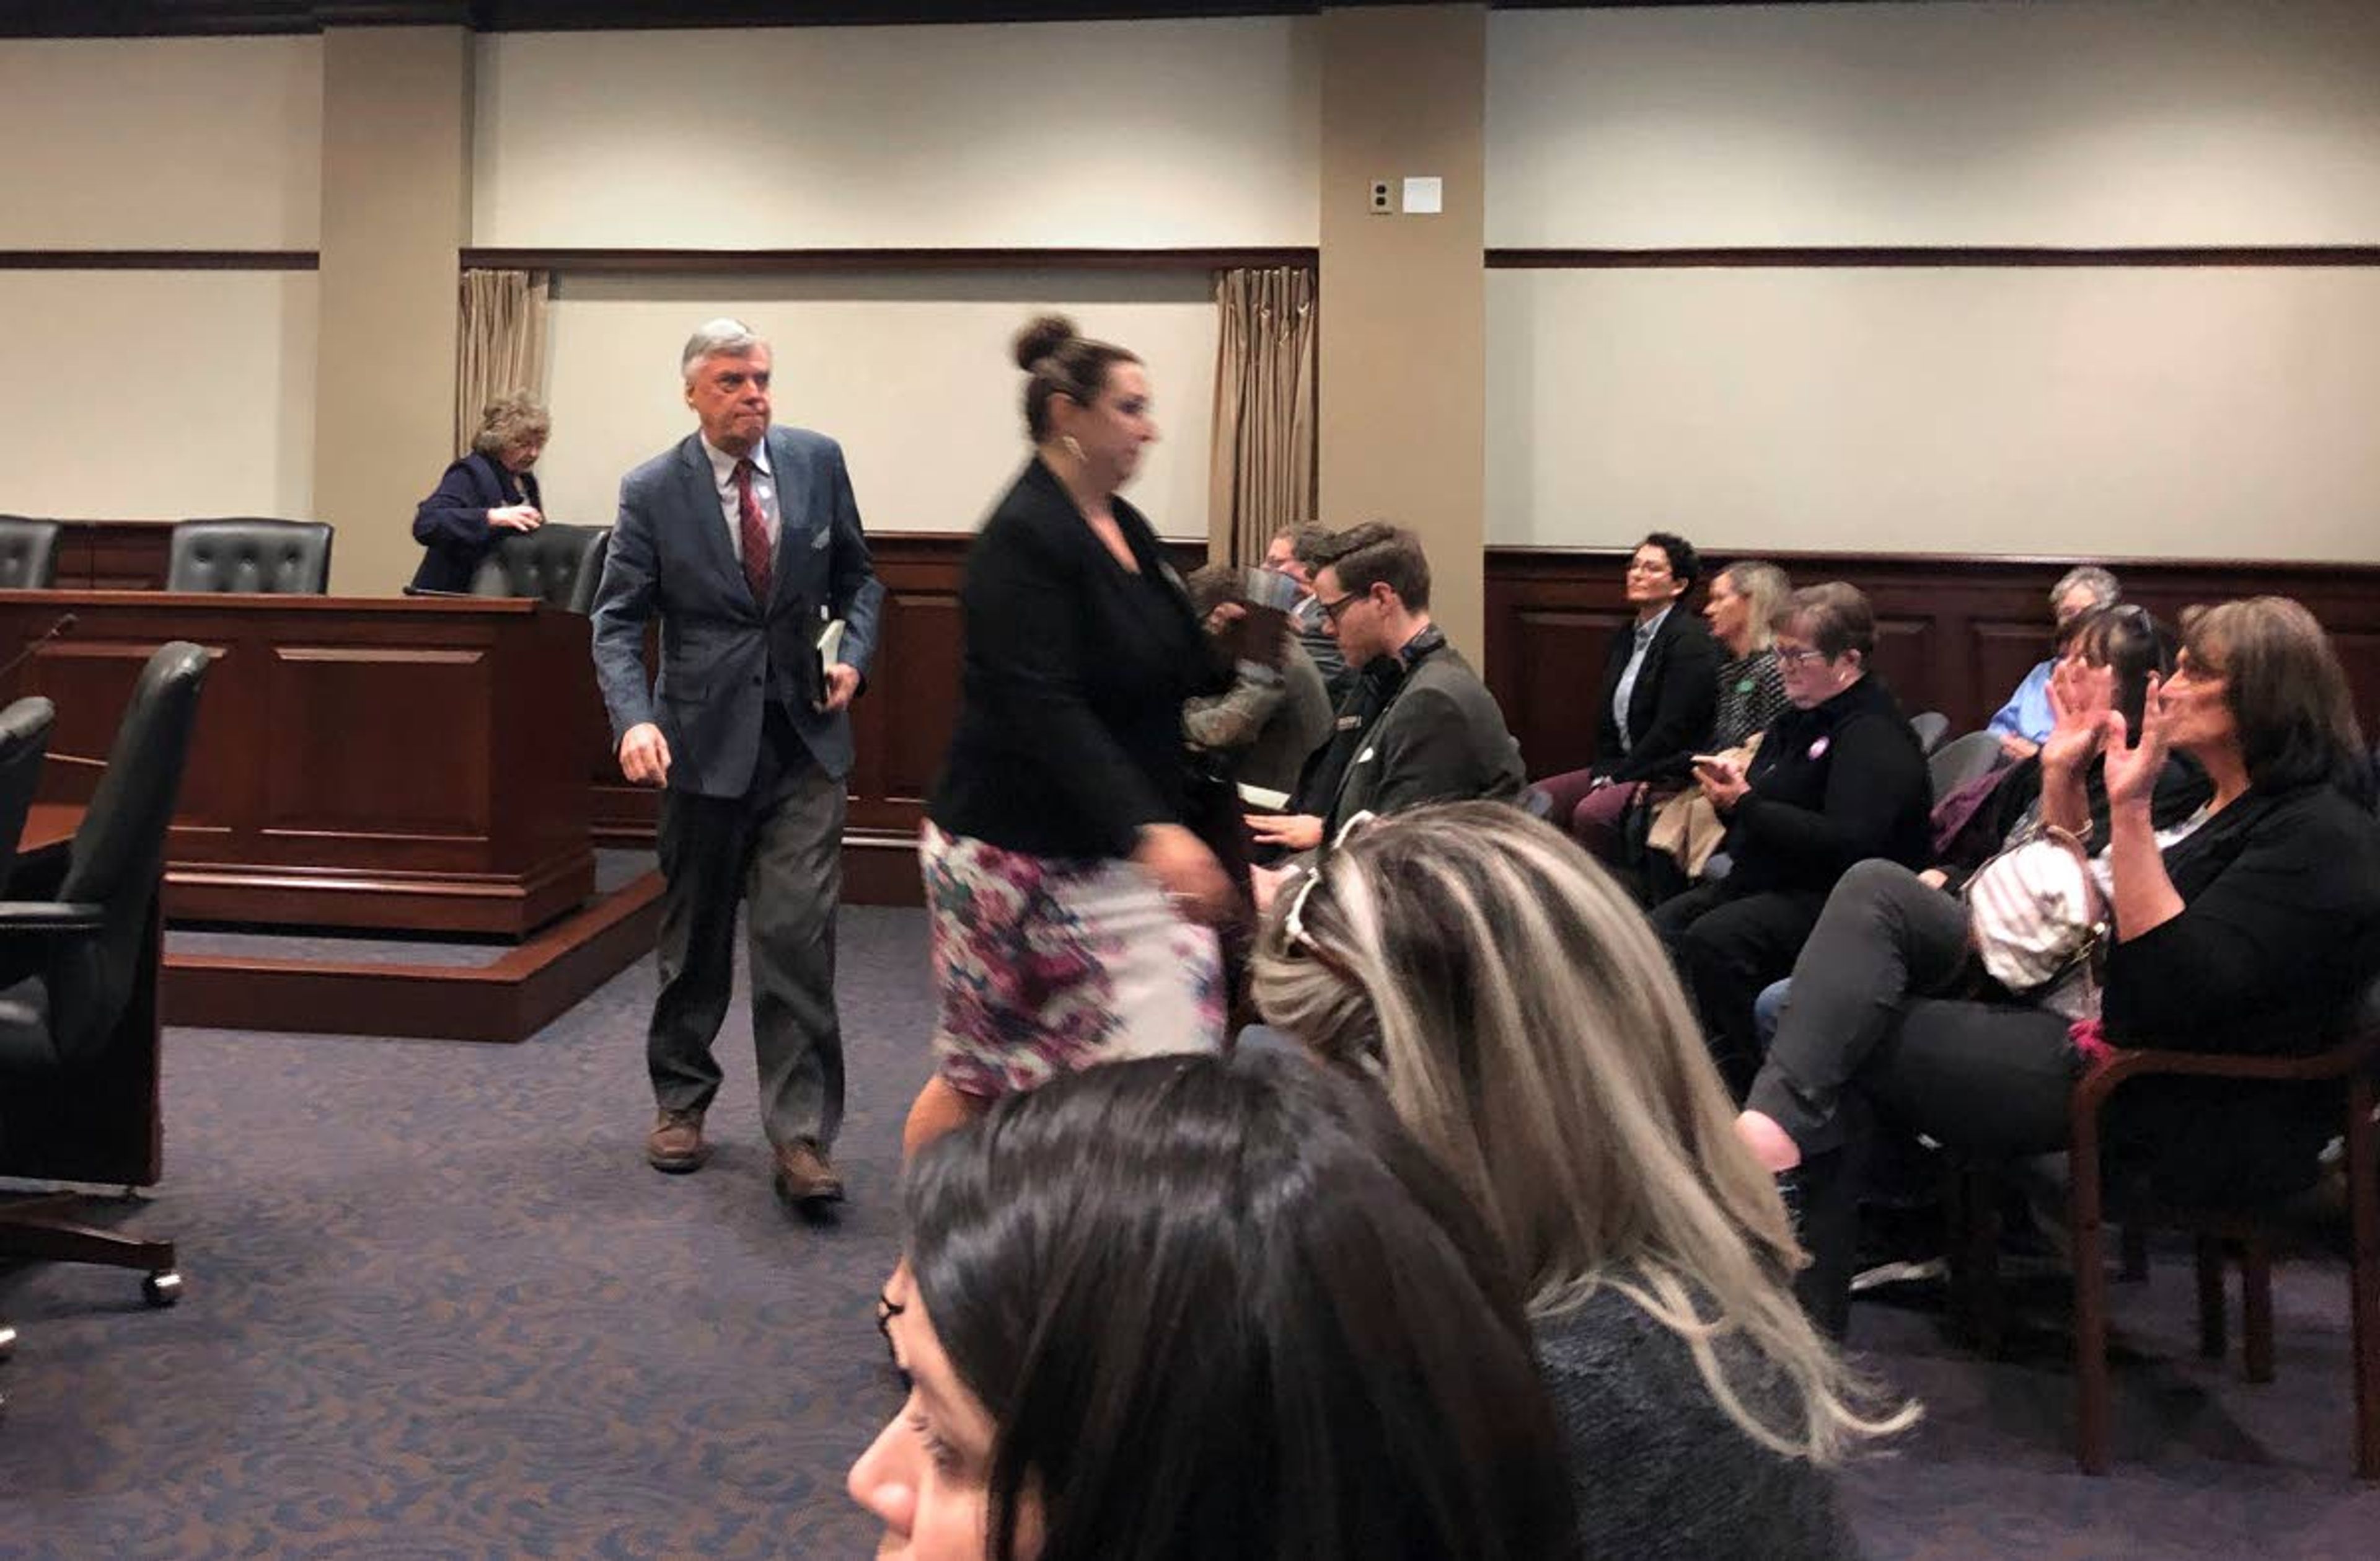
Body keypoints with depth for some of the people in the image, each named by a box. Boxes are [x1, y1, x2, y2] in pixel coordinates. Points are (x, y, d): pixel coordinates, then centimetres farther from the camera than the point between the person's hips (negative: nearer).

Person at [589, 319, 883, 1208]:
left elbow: (858, 578, 13)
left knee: (798, 936, -8)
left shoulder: (817, 462, 2)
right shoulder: (652, 491, -4)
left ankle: (799, 1135, -1)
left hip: (803, 738, 1)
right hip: (705, 740, -1)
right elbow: (617, 619, -3)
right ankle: (680, 1101, 34)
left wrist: (853, 654, -6)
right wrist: (635, 718, -19)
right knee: (696, 937, 13)